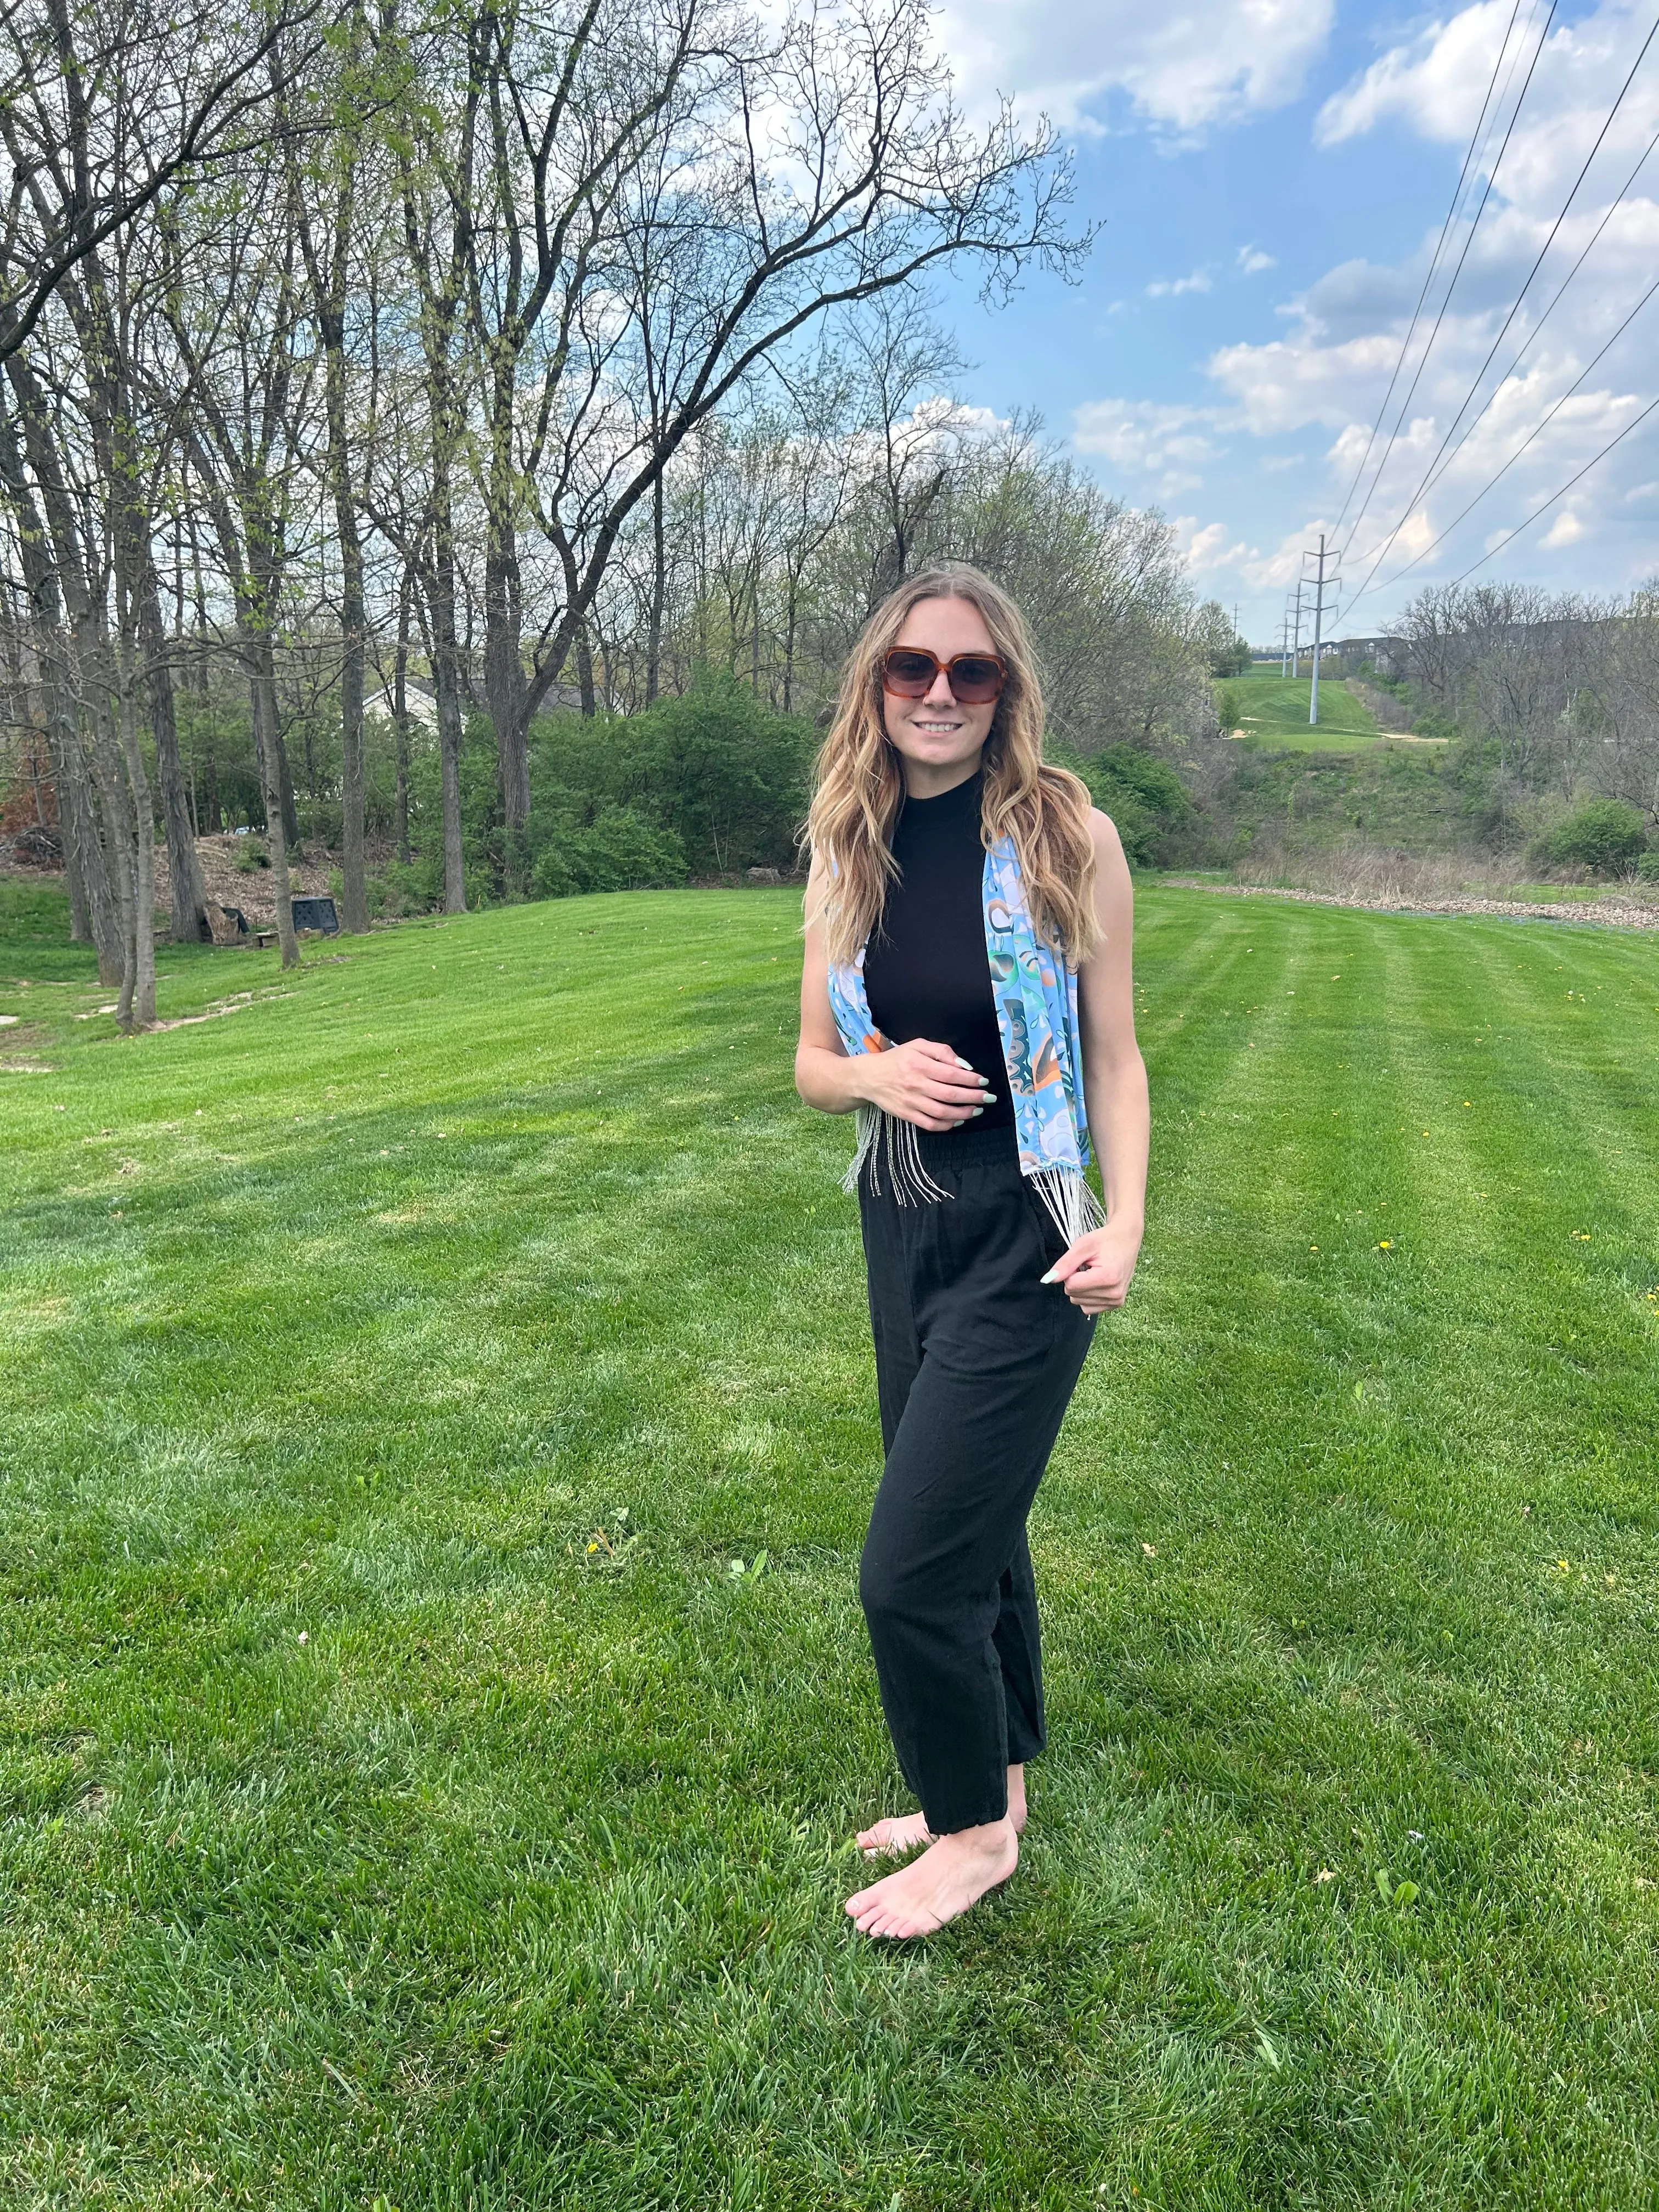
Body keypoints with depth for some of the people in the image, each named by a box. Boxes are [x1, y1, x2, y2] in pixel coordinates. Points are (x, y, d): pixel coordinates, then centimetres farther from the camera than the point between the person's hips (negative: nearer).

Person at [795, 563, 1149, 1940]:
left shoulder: (1068, 839, -10)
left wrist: (1125, 1223, -17)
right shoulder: (848, 852, 3)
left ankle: (975, 1829, 25)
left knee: (911, 1572, -2)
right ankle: (993, 1783, 43)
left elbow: (1112, 1054, -5)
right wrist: (875, 1074, -14)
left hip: (1024, 1243, -5)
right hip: (901, 1232, 5)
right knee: (976, 1533, 20)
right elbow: (813, 1064, 8)